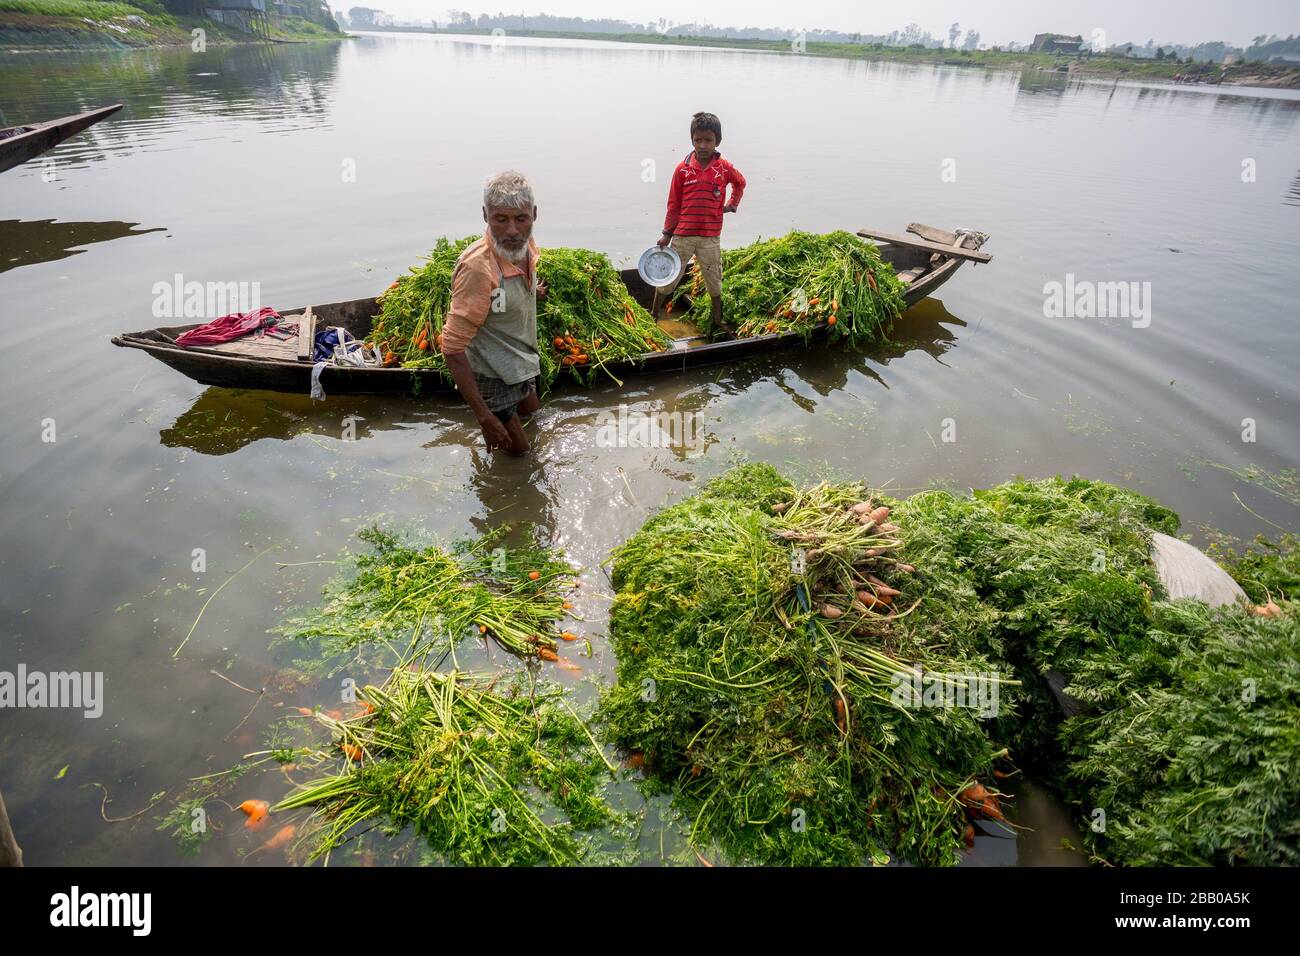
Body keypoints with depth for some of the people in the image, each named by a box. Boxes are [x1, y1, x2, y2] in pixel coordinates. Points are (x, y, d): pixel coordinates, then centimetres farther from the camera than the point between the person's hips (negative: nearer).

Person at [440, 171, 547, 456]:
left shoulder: (525, 245, -10)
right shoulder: (477, 267, -35)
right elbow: (452, 348, -32)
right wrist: (484, 416, -32)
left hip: (521, 360, 7)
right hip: (491, 375, -7)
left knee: (530, 411, 30)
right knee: (518, 447, 11)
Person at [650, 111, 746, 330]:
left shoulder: (724, 168, -2)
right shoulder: (682, 169, -4)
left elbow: (740, 182, 21)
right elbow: (674, 204, 1)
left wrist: (732, 204, 12)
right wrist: (666, 234, -1)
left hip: (710, 237, 1)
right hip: (682, 235, 0)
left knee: (714, 281, 12)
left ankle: (718, 321, 29)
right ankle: (653, 316, 21)